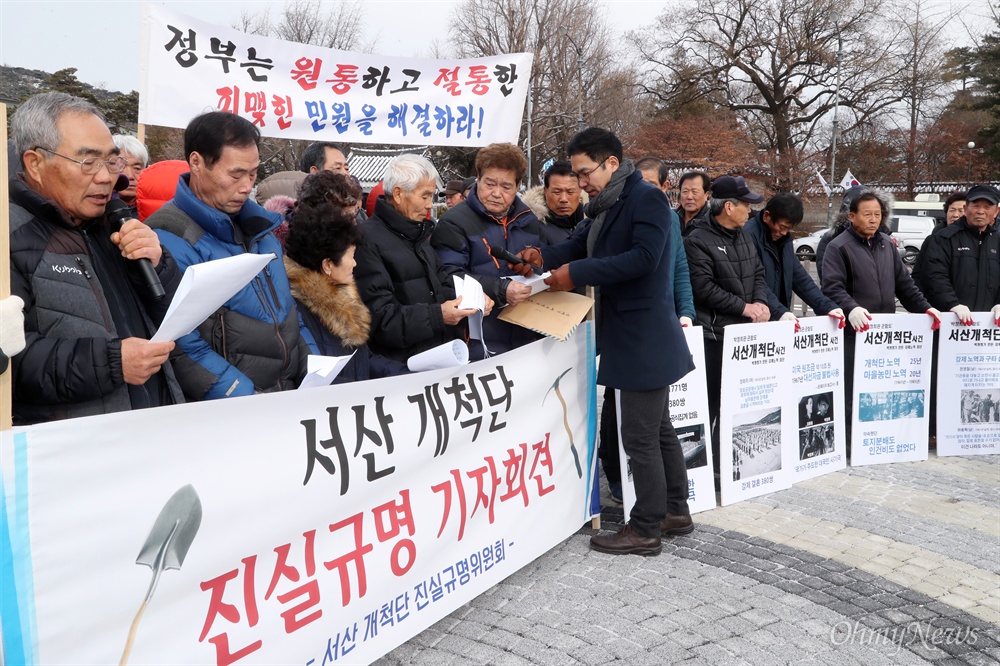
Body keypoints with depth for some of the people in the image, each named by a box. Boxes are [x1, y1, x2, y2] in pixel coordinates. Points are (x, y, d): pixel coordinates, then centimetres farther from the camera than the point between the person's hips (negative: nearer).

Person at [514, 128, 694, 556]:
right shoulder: (604, 206, 15)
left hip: (645, 340, -10)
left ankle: (645, 530, 8)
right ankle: (675, 512, 31)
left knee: (640, 437, -3)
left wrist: (577, 272, -25)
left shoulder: (647, 199, -13)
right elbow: (579, 245, 10)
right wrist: (544, 257, -10)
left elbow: (643, 258, -25)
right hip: (631, 339, 10)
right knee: (658, 429, 18)